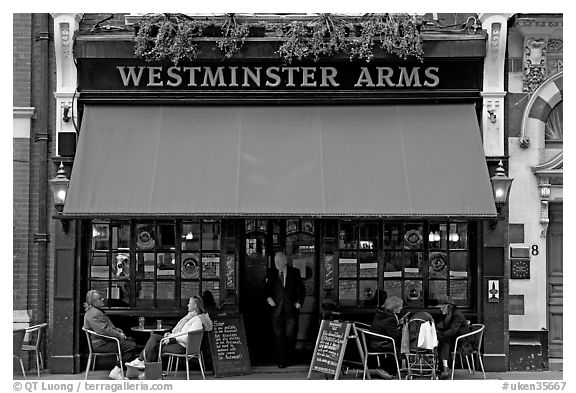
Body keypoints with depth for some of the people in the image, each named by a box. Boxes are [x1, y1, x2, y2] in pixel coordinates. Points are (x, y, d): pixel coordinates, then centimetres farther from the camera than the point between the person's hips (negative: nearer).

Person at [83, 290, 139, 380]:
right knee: (131, 346, -17)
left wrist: (116, 329, 11)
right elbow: (104, 330, -27)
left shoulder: (97, 311, 15)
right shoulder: (94, 314, -21)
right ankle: (116, 372, -15)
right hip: (100, 344, -12)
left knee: (130, 340, 18)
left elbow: (108, 326, 27)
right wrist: (119, 335, -18)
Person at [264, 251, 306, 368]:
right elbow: (266, 288, 10)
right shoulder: (271, 273, 7)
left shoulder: (294, 272, 5)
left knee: (290, 335, -1)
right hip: (277, 309, 1)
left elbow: (301, 289, 9)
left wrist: (299, 302, -4)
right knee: (278, 336, -1)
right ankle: (281, 361, 6)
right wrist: (268, 297, -10)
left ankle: (287, 357, 22)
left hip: (291, 310, -1)